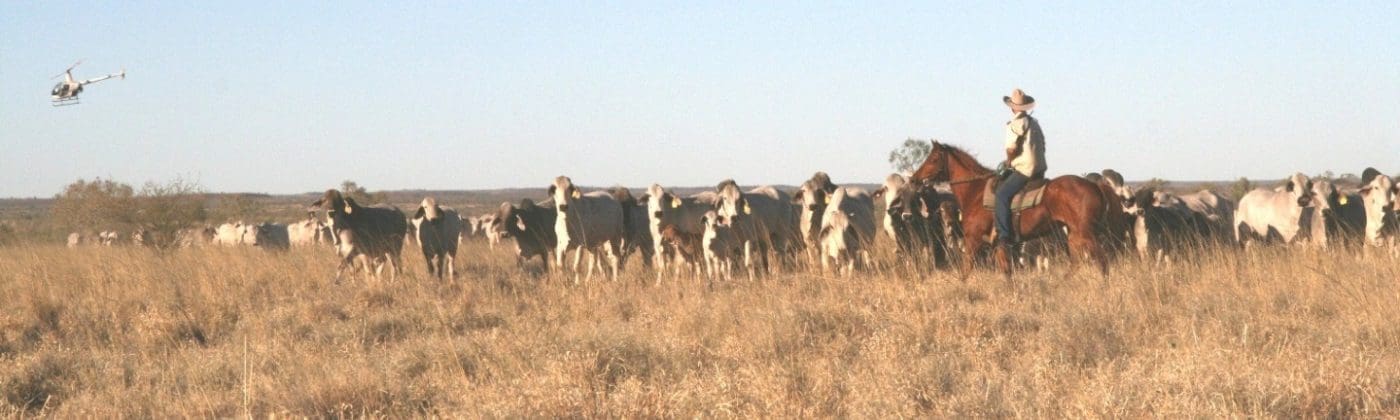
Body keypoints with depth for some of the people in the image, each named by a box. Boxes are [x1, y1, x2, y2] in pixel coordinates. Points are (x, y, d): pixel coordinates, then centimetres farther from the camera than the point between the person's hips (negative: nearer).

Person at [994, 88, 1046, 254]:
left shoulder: (1015, 124, -10)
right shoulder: (1034, 122, 16)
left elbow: (1011, 149, -18)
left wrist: (1008, 162, 3)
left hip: (1025, 169, -9)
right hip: (1040, 169, 9)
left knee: (1002, 194, -13)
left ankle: (1005, 237, -22)